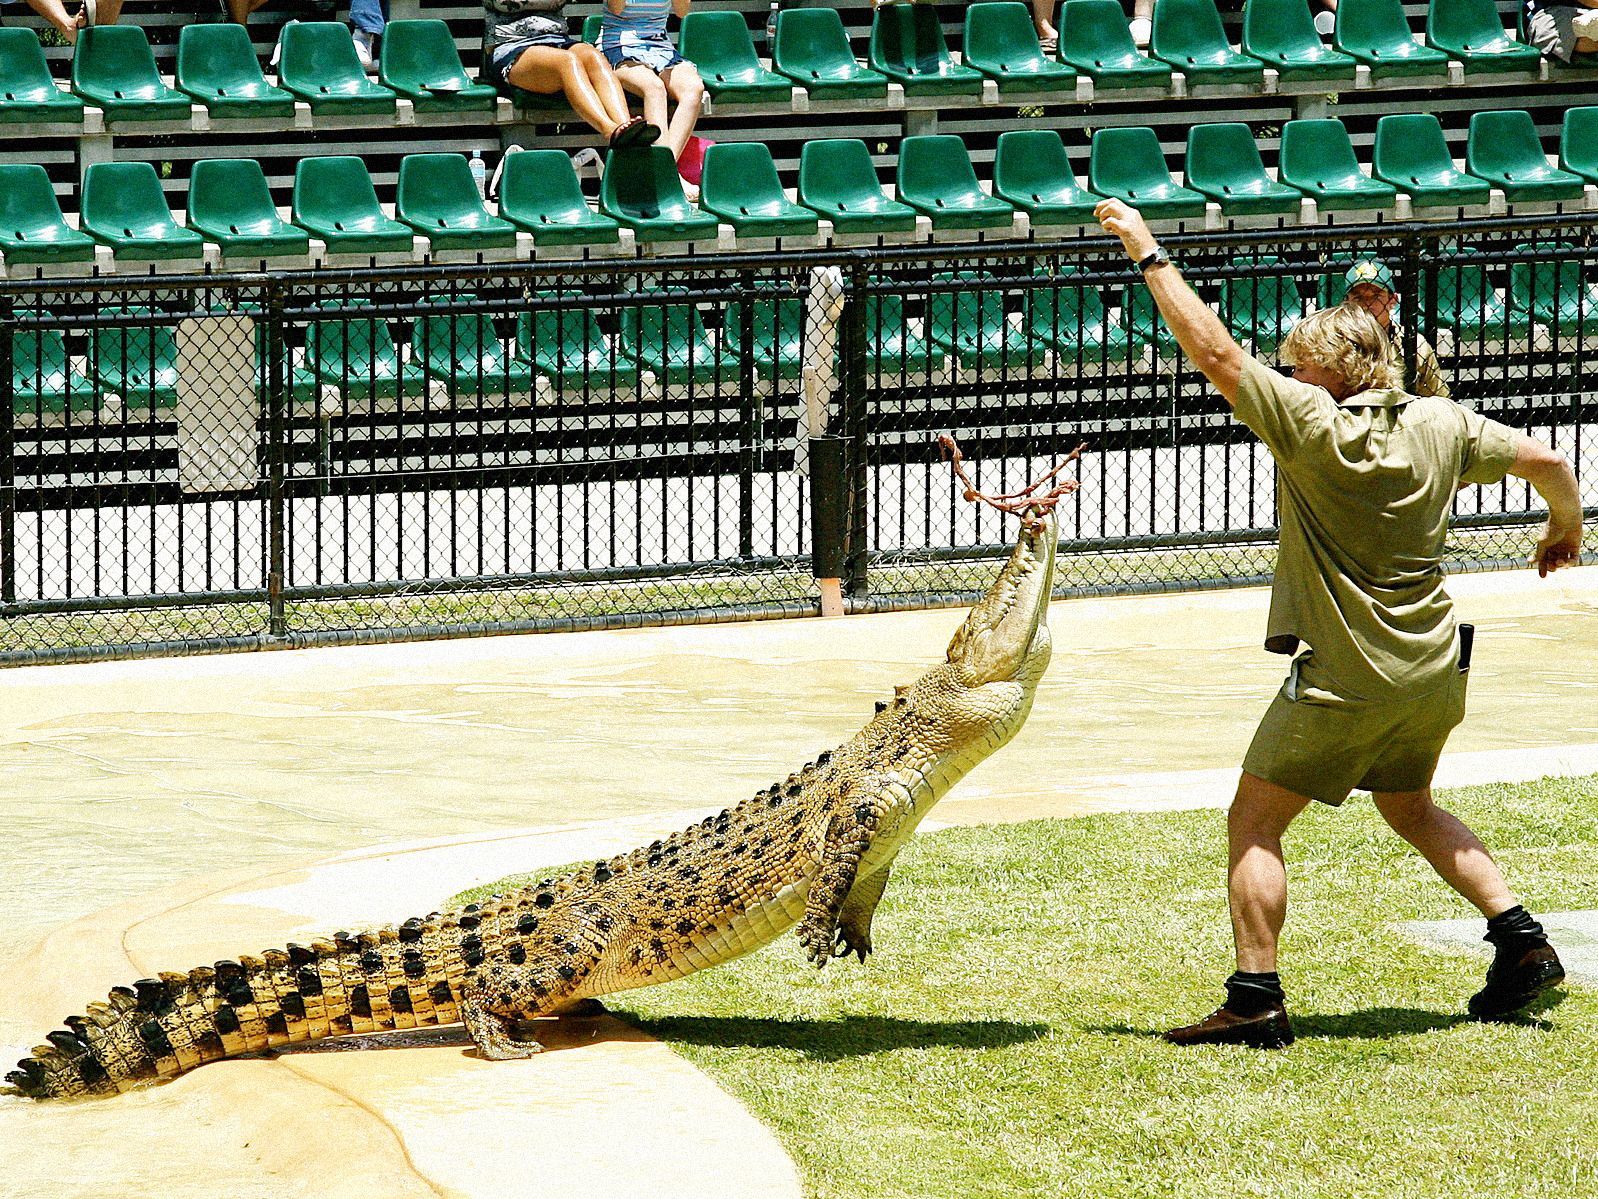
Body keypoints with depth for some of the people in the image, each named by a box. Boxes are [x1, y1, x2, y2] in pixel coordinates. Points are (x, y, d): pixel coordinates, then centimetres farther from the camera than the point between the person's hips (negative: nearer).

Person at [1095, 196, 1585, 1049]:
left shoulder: (1312, 425, -16)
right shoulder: (1440, 425, 0)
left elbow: (1215, 352, -17)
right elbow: (1544, 461, 7)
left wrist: (1149, 254, -10)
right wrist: (1564, 528, 29)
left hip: (1346, 681, -7)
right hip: (1434, 671, 7)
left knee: (1254, 823, 2)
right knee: (1410, 807, 28)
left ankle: (1255, 1000, -5)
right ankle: (1522, 940, 19)